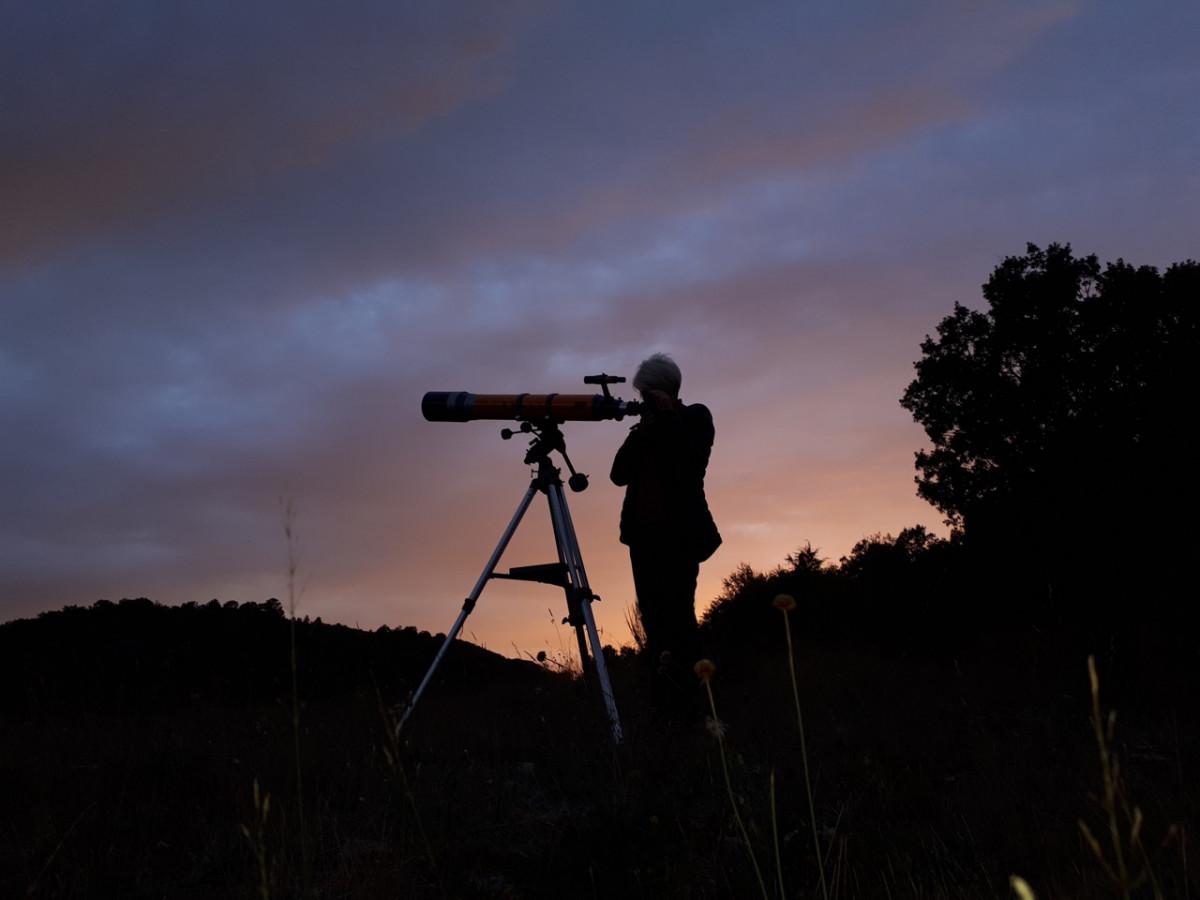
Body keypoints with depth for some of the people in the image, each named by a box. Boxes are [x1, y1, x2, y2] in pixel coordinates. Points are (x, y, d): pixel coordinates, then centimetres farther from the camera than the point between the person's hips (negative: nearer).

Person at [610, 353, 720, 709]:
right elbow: (620, 474, 8)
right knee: (652, 614, -2)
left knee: (677, 610, -15)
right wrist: (641, 432, -1)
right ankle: (664, 694, -2)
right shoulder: (646, 428, 19)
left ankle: (688, 693, -15)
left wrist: (668, 416, -7)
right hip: (645, 532, 5)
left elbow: (692, 462, -12)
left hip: (680, 531, -5)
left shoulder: (694, 417, 7)